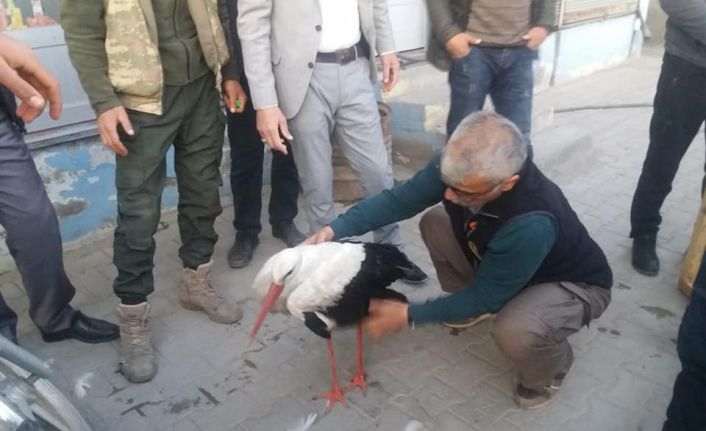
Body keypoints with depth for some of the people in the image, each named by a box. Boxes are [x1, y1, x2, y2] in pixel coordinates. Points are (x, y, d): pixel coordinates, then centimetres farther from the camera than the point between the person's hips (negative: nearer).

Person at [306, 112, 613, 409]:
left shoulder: (532, 224, -43)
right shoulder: (459, 167, -26)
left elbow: (485, 296, -29)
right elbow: (399, 199, -15)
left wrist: (407, 315, -25)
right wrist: (334, 230, -26)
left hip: (574, 283, -6)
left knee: (514, 332, -36)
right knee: (434, 222, -7)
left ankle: (553, 366, 2)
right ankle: (470, 307, 15)